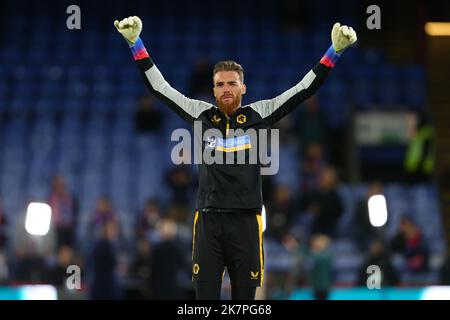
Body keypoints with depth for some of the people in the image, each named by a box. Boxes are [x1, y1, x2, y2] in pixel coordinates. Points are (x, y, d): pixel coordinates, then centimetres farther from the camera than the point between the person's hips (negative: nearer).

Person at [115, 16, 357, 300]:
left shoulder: (259, 115, 5)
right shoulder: (202, 115, 8)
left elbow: (305, 89, 3)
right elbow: (160, 88, 9)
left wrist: (334, 51, -4)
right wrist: (136, 45, 3)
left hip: (245, 221, 0)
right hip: (208, 220, 0)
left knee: (245, 296, 6)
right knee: (205, 294, 1)